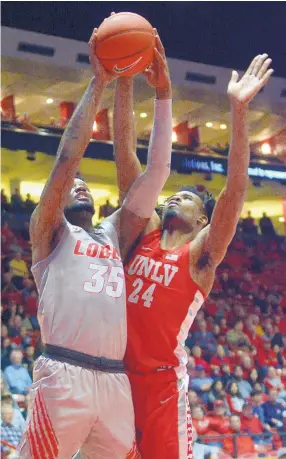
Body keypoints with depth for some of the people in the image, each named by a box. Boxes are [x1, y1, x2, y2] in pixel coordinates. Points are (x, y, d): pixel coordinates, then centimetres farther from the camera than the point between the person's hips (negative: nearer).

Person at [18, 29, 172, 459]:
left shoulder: (113, 235, 24)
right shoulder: (49, 232, 11)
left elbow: (157, 171, 18)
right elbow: (68, 158, -1)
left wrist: (163, 91, 14)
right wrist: (99, 83, 0)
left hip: (116, 380, 6)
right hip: (64, 376, -6)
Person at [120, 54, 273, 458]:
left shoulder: (200, 254, 0)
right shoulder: (145, 234, 12)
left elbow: (235, 191, -14)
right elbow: (127, 162, 7)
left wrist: (238, 110, -23)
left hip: (161, 380, -5)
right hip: (114, 374, 5)